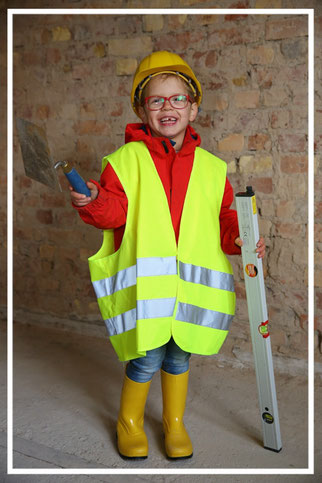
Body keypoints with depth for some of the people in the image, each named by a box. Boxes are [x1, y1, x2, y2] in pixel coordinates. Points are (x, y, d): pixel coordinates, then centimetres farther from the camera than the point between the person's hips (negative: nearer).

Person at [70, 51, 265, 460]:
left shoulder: (210, 167, 7)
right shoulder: (126, 158, -1)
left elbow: (224, 216, 12)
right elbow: (116, 210, -8)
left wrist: (237, 239, -6)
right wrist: (94, 201, -27)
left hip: (193, 282, 3)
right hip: (143, 281, -3)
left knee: (178, 355, 13)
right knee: (147, 357, -3)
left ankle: (174, 422, 37)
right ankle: (129, 422, 26)